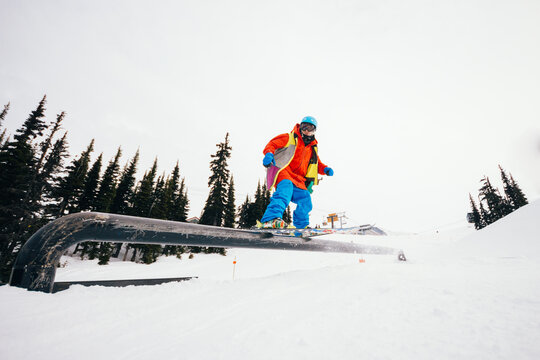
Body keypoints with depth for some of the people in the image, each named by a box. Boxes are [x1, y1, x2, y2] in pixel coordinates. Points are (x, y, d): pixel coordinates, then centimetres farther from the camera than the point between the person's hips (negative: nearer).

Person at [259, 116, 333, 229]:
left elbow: (317, 163, 31)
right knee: (285, 189, -35)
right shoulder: (289, 138, 9)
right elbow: (272, 144, 3)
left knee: (305, 199, -6)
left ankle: (301, 226, 16)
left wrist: (325, 169, 8)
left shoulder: (312, 148, 26)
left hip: (297, 179, 6)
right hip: (282, 172, -6)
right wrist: (269, 154, -20)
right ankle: (270, 220, -48)